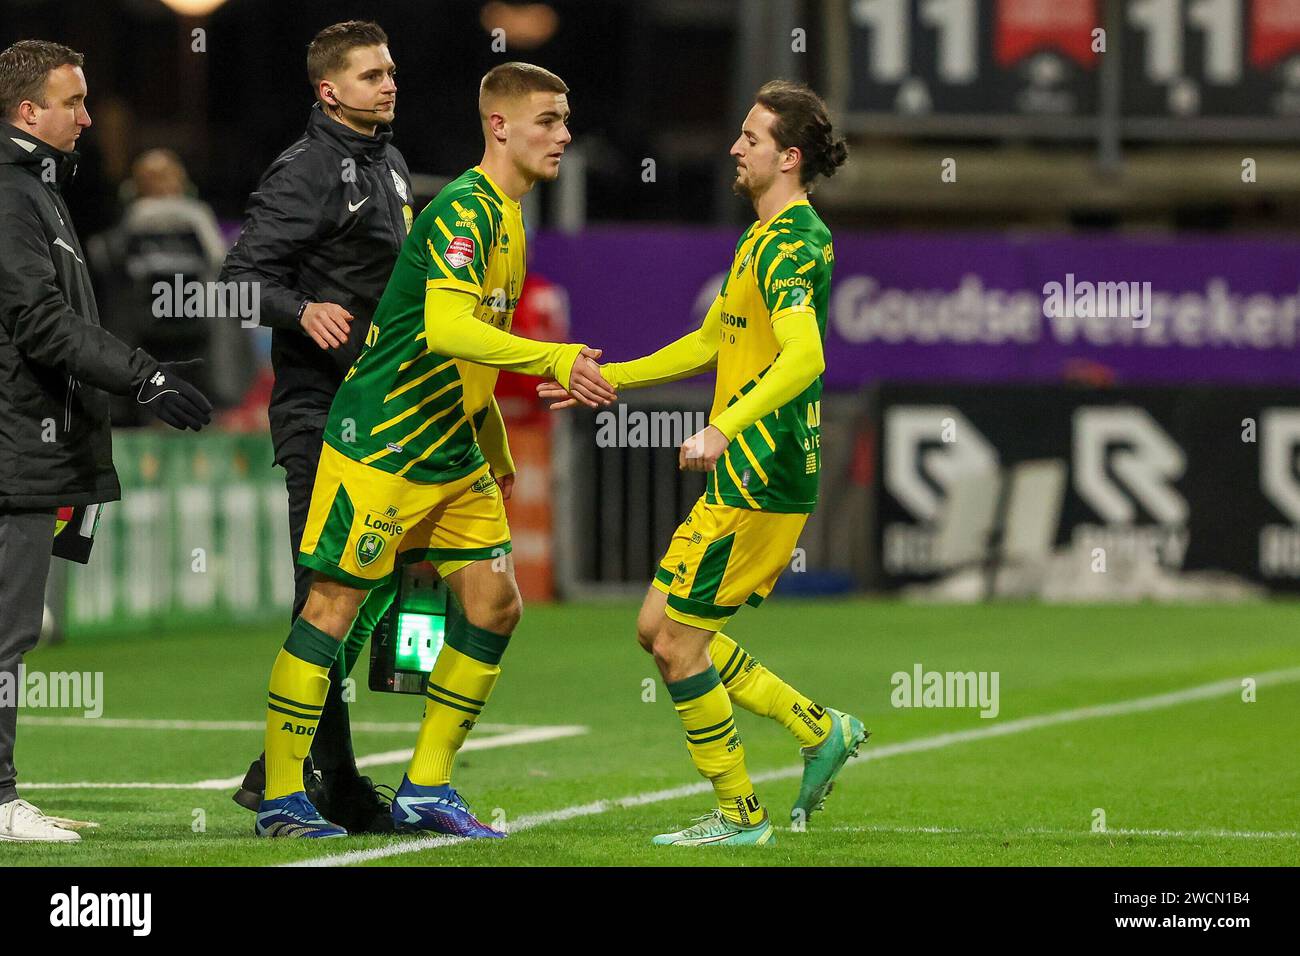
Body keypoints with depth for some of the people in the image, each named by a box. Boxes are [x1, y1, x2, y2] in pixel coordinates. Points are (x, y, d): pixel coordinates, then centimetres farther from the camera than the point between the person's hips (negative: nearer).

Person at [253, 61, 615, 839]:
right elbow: (444, 328, -33)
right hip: (380, 443, -9)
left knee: (495, 603, 4)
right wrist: (555, 360, -38)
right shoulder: (464, 210, -17)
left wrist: (498, 456, 25)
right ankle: (282, 797, 1)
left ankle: (426, 788, 12)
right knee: (336, 602, -5)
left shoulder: (508, 219, 13)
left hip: (453, 454, 9)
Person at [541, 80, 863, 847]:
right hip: (746, 476, 10)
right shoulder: (766, 238, 17)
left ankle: (739, 814, 5)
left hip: (760, 482, -10)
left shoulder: (792, 245, -16)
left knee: (676, 636, -5)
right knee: (662, 629, 12)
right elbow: (709, 344, 28)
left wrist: (726, 427, -43)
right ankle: (821, 730, 17)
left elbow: (804, 357, -32)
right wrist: (604, 379, 28)